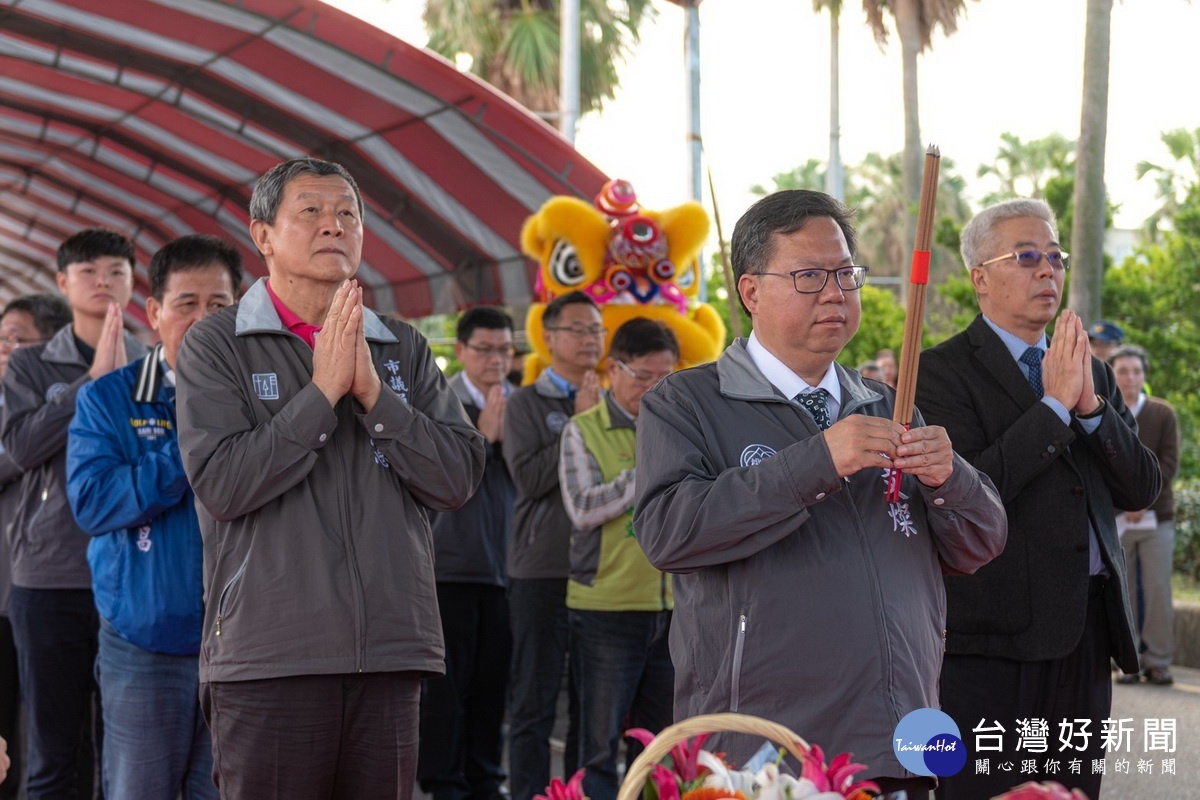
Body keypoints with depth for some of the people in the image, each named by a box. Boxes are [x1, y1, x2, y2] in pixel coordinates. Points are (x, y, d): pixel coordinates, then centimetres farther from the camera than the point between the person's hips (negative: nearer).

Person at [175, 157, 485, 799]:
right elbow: (221, 485, -11)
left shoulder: (402, 348, 14)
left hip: (390, 650, 4)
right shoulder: (215, 346, 2)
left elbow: (459, 479, 4)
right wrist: (322, 391, -11)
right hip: (268, 651, -4)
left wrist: (374, 393, -7)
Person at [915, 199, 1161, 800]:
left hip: (1088, 633, 6)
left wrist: (1091, 405, -8)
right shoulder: (942, 370, -3)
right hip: (996, 636, -6)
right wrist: (1055, 405, -15)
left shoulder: (1091, 372, 17)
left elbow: (1142, 489, 8)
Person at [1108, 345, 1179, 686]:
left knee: (1158, 589, -3)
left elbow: (1169, 462, -1)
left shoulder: (1163, 414, 6)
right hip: (1114, 519, 0)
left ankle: (1158, 661, 3)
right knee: (1122, 592, 2)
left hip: (1156, 518, 0)